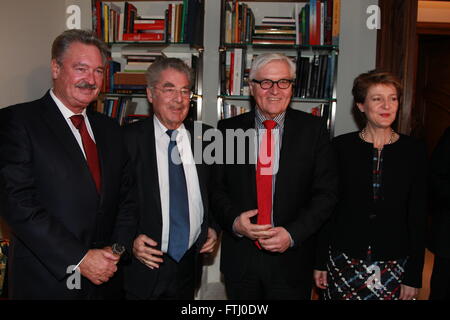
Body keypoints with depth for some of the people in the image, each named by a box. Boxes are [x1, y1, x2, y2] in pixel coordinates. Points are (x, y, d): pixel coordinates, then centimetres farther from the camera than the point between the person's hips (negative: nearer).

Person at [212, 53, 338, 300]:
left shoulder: (313, 129, -3)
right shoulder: (228, 129, 0)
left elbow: (326, 193, -4)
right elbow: (217, 189, 2)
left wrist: (292, 233, -15)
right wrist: (234, 221, -16)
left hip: (292, 258, -1)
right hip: (240, 258, 2)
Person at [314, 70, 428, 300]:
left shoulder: (414, 151, -2)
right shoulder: (341, 147, -4)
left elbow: (418, 217, 0)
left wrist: (414, 276, -1)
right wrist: (320, 262, 1)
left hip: (394, 264, 1)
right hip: (344, 260, 0)